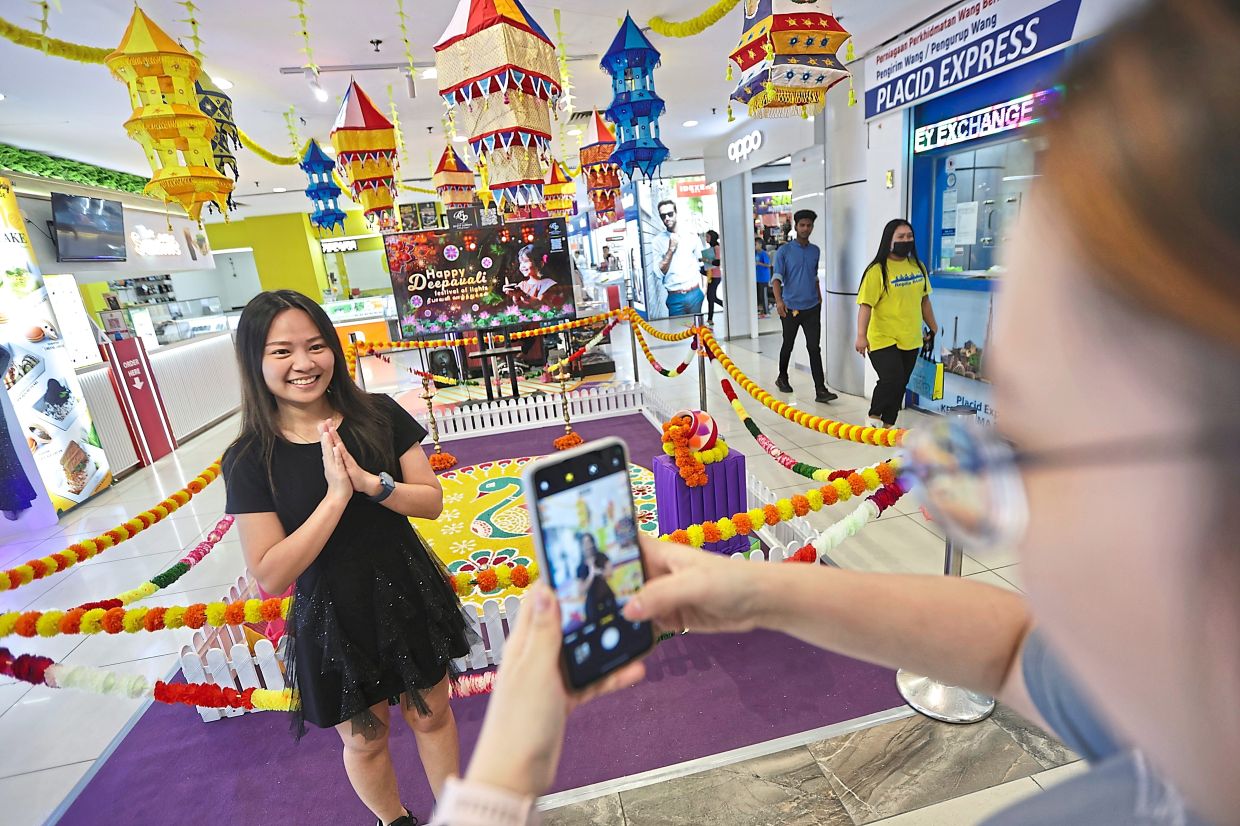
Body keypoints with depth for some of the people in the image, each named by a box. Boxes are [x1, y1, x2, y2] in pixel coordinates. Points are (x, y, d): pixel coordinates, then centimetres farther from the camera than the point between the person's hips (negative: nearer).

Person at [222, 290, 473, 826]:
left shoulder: (380, 415, -10)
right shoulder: (249, 459, -14)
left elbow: (432, 501, -8)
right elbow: (271, 576, -18)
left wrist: (370, 482, -25)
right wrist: (336, 494, -27)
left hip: (408, 596, 2)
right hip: (334, 618, -1)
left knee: (431, 715, 21)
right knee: (365, 739, 21)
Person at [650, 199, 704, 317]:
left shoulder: (691, 236, 5)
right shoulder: (657, 241, 0)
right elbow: (661, 271, -4)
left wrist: (703, 289, 0)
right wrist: (671, 249, -13)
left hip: (695, 294, 1)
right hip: (675, 297, -1)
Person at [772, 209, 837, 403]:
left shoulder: (815, 251, 10)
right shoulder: (784, 251, -4)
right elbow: (777, 277, -12)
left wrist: (819, 298, 22)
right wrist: (779, 300, -26)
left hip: (812, 308, 3)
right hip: (791, 308, -3)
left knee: (815, 348, -4)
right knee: (788, 345, 12)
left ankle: (820, 390, -7)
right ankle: (782, 378, 35)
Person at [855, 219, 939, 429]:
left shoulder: (918, 266, 9)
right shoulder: (877, 270, -12)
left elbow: (924, 300, 19)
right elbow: (865, 304, -18)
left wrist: (934, 328, 22)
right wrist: (861, 336, -27)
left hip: (910, 340, 7)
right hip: (883, 340, -7)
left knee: (900, 385, 10)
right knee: (892, 378, -17)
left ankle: (888, 424, 23)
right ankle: (873, 416, 7)